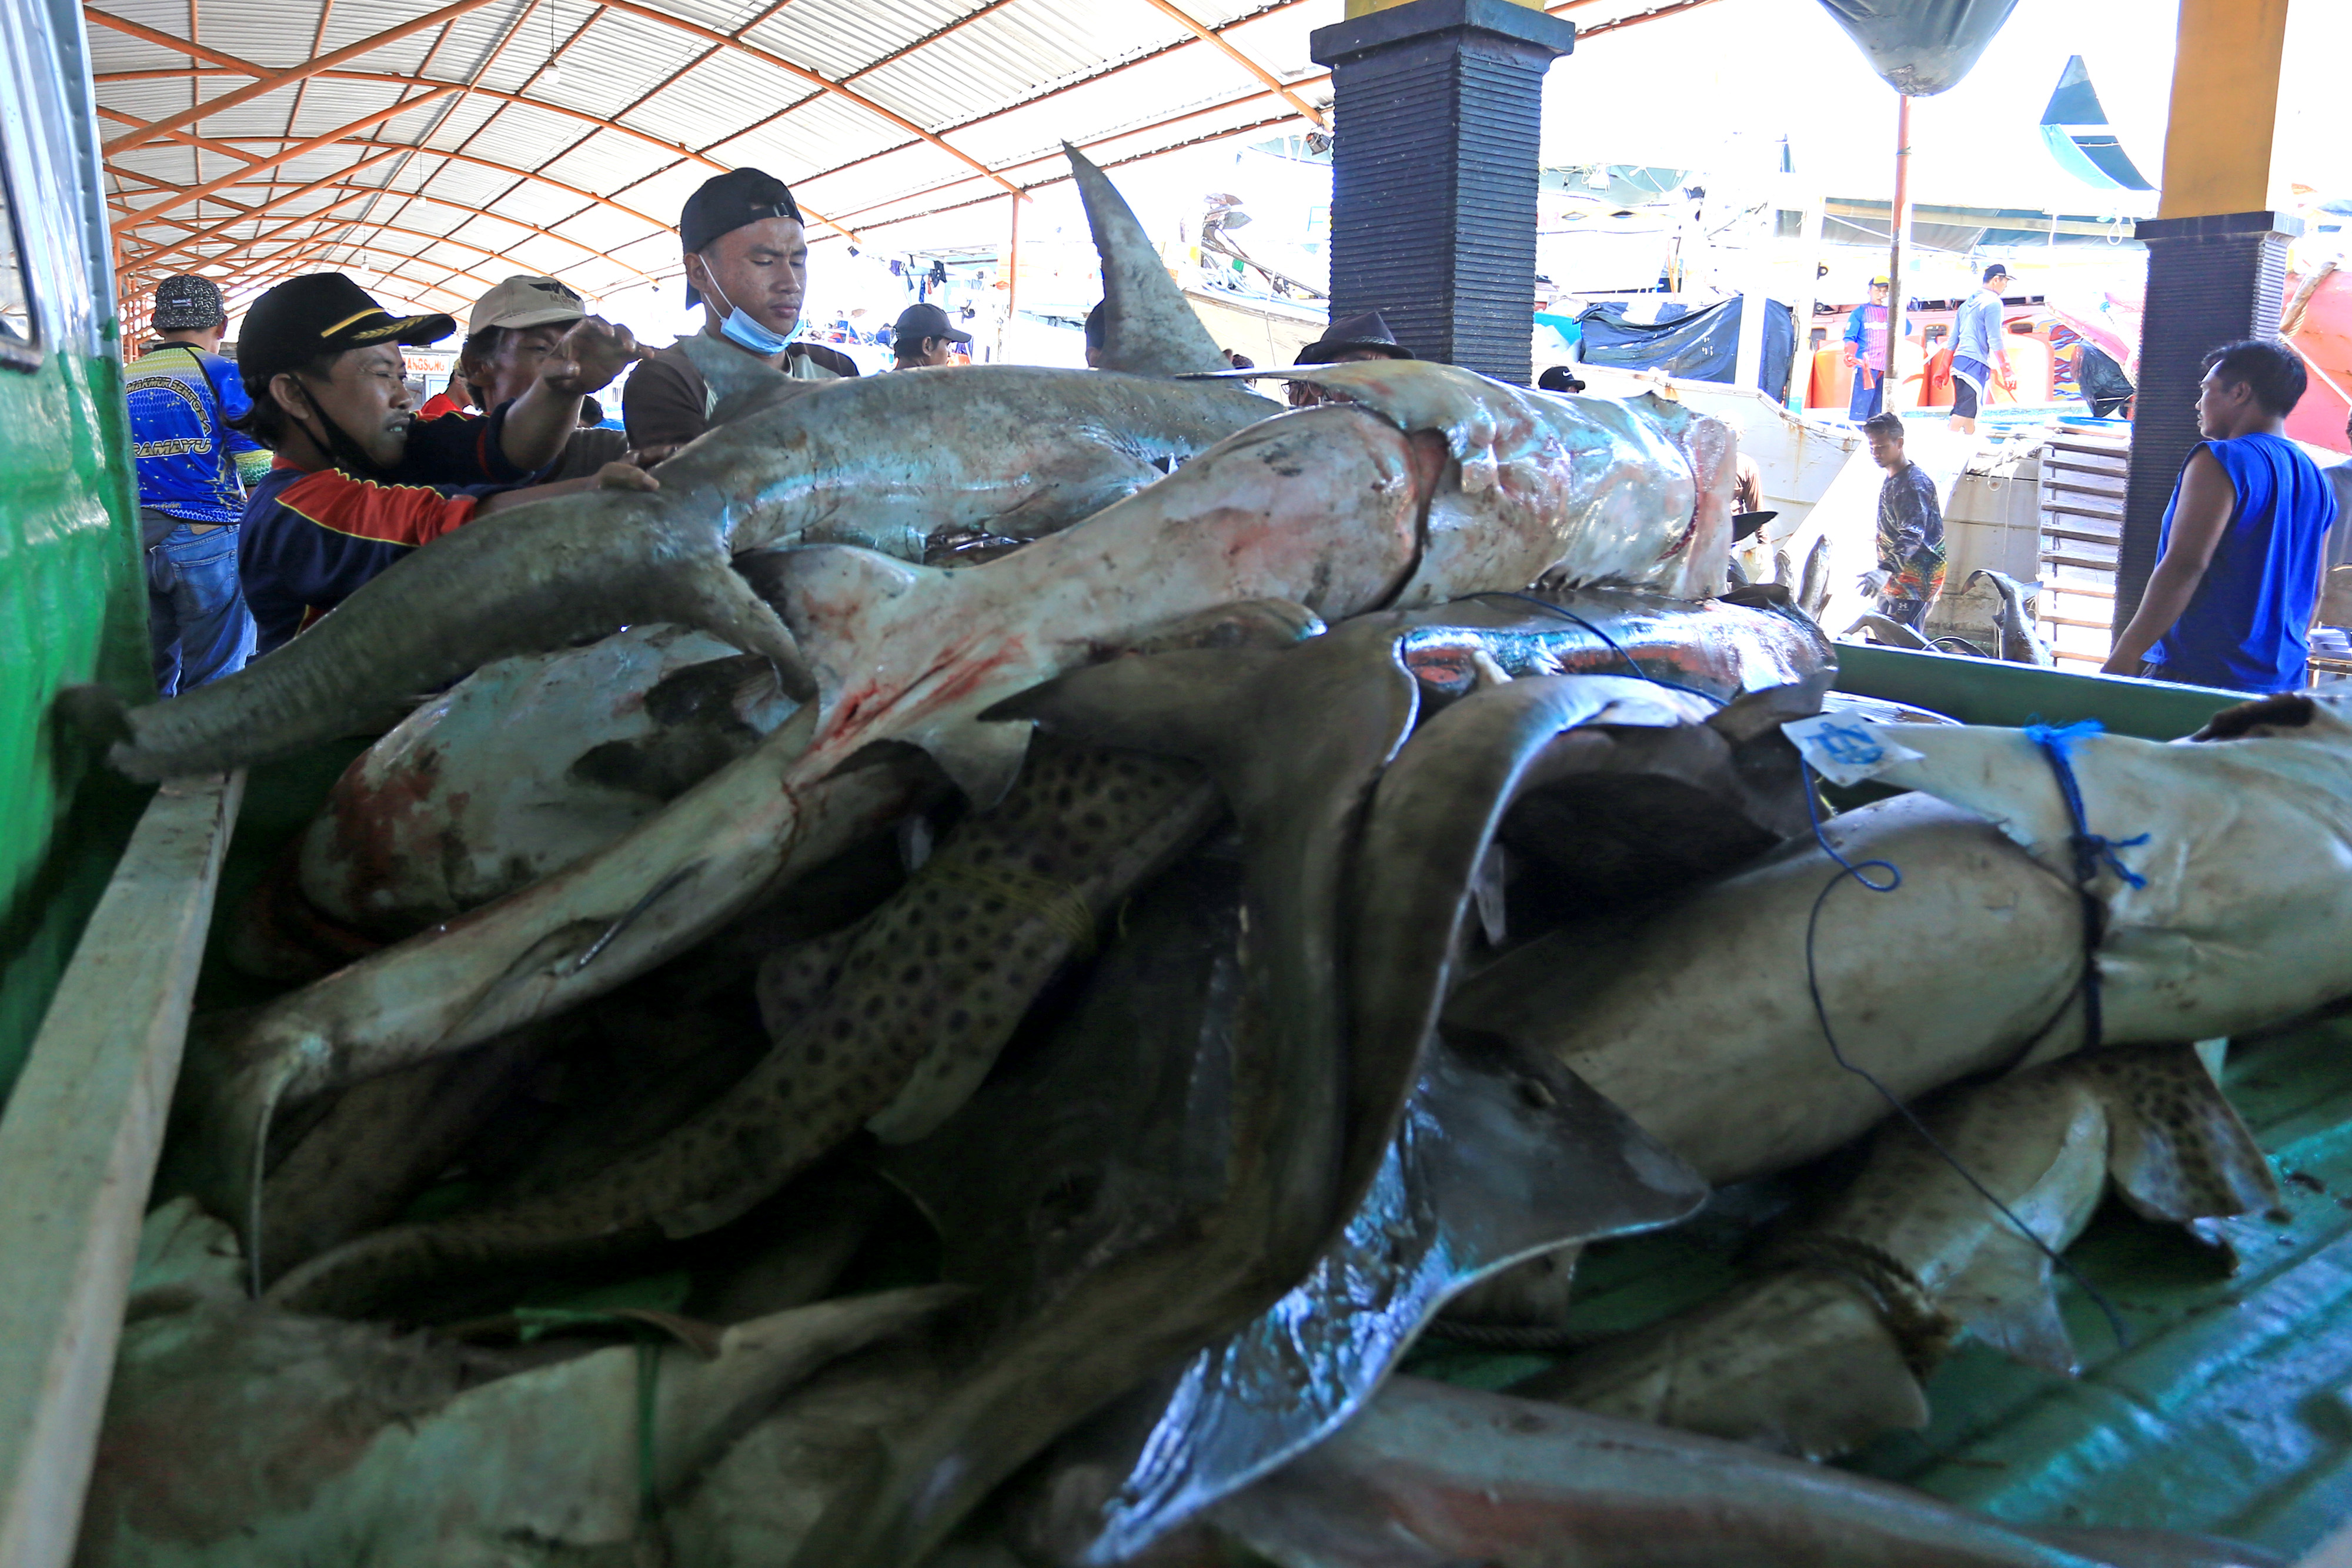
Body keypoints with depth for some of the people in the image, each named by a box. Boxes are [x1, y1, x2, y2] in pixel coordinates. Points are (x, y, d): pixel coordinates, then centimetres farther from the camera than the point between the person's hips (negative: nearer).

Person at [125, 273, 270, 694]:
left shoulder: (119, 382, 11)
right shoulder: (224, 376, -5)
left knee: (150, 679, 13)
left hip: (133, 544, 5)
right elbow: (258, 469, -11)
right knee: (214, 686, -1)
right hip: (207, 541, -5)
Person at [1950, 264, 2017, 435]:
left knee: (1970, 412, 15)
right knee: (1964, 412, -12)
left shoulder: (1967, 303, 19)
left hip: (1959, 360, 9)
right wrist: (2007, 371, -13)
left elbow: (1953, 339, 20)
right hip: (1976, 363, -9)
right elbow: (1995, 341, -14)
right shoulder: (1992, 303, -7)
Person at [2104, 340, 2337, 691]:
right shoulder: (2317, 480, 17)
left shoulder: (2221, 460, -9)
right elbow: (2312, 590, 21)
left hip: (2200, 674, -8)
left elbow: (2185, 566, -18)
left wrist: (2124, 655, -18)